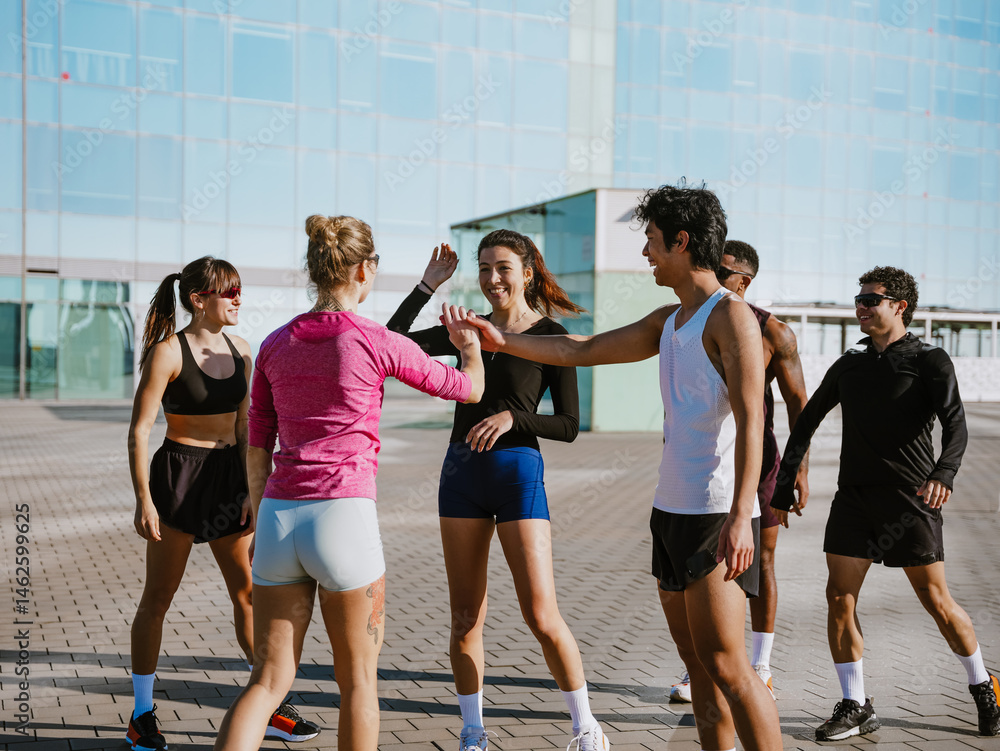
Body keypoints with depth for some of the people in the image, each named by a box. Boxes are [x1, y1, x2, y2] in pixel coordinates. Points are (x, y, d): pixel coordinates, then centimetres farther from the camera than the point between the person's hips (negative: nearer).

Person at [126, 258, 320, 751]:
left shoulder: (240, 353, 8)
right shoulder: (167, 353, -10)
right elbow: (139, 430, -11)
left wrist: (252, 489, 12)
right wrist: (143, 499, -16)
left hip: (228, 476, 6)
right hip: (178, 474, -6)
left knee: (250, 593, 7)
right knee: (158, 595, 3)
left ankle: (270, 710, 16)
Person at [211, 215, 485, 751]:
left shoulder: (275, 344, 8)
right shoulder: (377, 343, -5)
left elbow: (257, 448, 14)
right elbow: (469, 389, 9)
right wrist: (469, 344, 30)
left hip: (279, 520, 4)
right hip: (343, 521, -4)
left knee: (269, 679, 12)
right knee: (357, 680, 13)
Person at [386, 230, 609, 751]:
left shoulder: (550, 336, -1)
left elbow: (569, 425, -4)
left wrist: (512, 418, -19)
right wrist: (428, 286, 3)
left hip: (518, 472, -4)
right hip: (461, 474, 5)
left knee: (541, 616, -6)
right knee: (465, 617, 7)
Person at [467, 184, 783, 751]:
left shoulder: (731, 315, -9)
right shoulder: (668, 321, 17)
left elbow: (750, 419, -18)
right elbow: (584, 351, 23)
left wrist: (741, 517, -26)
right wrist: (503, 340, 20)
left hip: (717, 516, -9)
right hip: (672, 510, 9)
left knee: (725, 666, -10)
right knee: (697, 663, 11)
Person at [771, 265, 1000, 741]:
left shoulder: (929, 360, -1)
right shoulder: (848, 366, 13)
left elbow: (955, 422, -14)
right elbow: (807, 421, 19)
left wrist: (944, 474, -34)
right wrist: (784, 484, 13)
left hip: (910, 499, -4)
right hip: (853, 497, 4)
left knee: (936, 602, 2)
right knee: (839, 597, -4)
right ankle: (855, 707, 7)